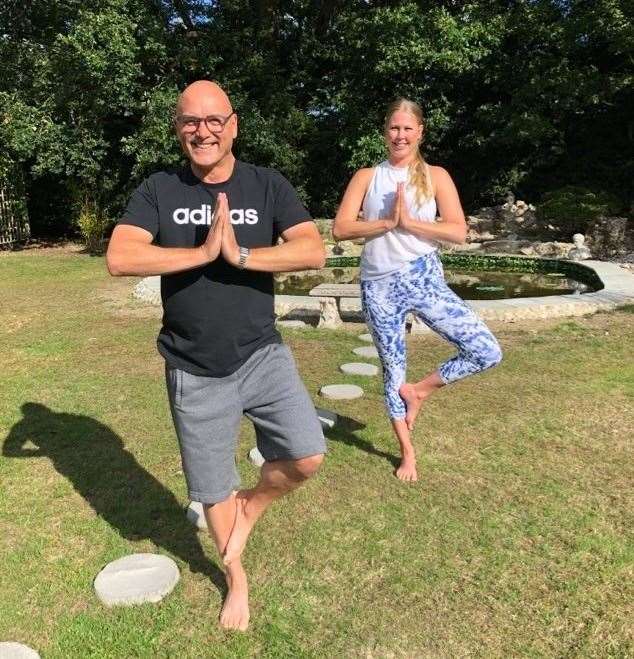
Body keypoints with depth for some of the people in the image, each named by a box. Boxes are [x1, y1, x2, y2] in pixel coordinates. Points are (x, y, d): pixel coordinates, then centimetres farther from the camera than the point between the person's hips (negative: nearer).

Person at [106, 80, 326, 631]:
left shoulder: (268, 185, -1)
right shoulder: (158, 191, -1)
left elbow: (314, 251, -14)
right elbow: (119, 257, -16)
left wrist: (240, 254, -22)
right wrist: (204, 252, -20)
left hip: (262, 355, 0)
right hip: (194, 372, 0)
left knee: (307, 456, -12)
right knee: (212, 490, 13)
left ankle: (252, 505, 23)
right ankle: (236, 576, 42)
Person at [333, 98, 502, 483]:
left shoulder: (436, 176, 5)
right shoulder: (367, 177, 7)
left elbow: (459, 232, -7)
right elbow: (340, 229, -4)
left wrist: (409, 222, -14)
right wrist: (386, 222, -15)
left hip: (425, 279, 1)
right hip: (379, 286, 0)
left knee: (488, 353, -9)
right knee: (393, 370, 10)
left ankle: (421, 390, 15)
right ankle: (408, 452, 31)